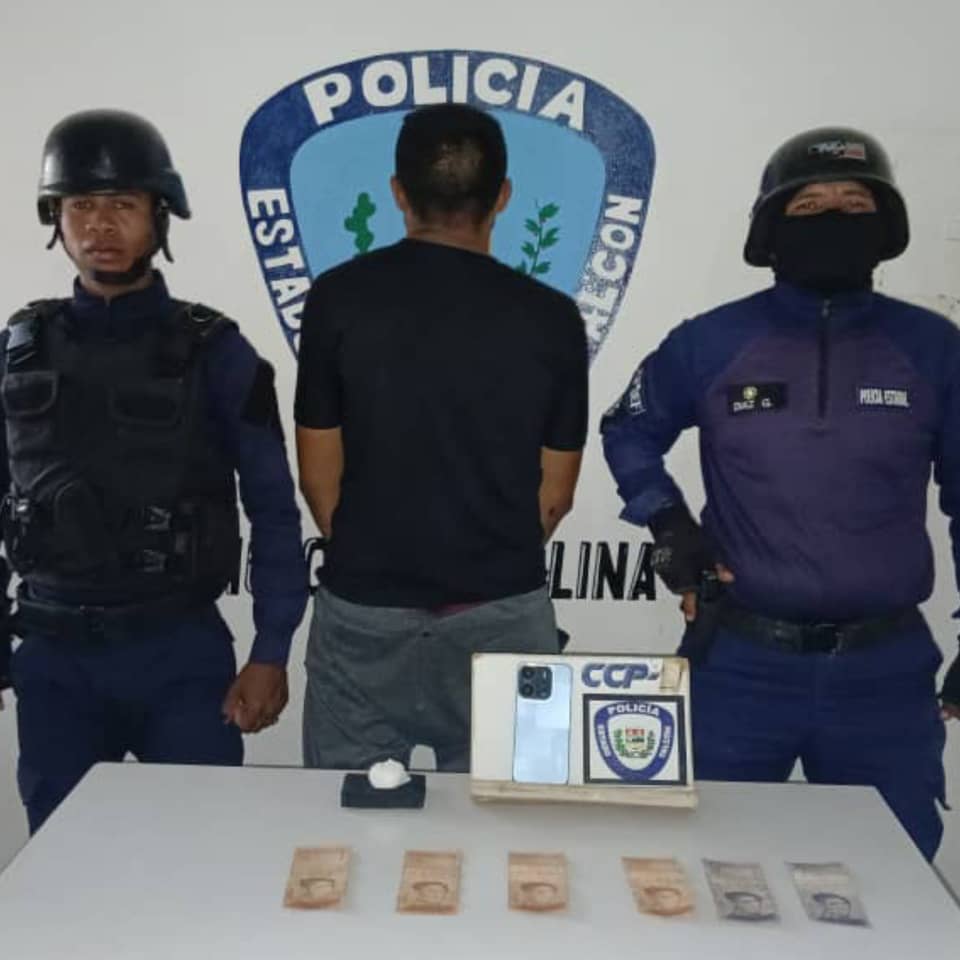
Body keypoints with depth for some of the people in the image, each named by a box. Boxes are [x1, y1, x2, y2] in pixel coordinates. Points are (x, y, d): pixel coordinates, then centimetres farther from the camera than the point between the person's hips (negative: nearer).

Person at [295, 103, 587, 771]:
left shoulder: (339, 297, -7)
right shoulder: (550, 317, -6)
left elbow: (320, 474, 0)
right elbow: (555, 495, 1)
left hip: (364, 609, 0)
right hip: (502, 612, 0)